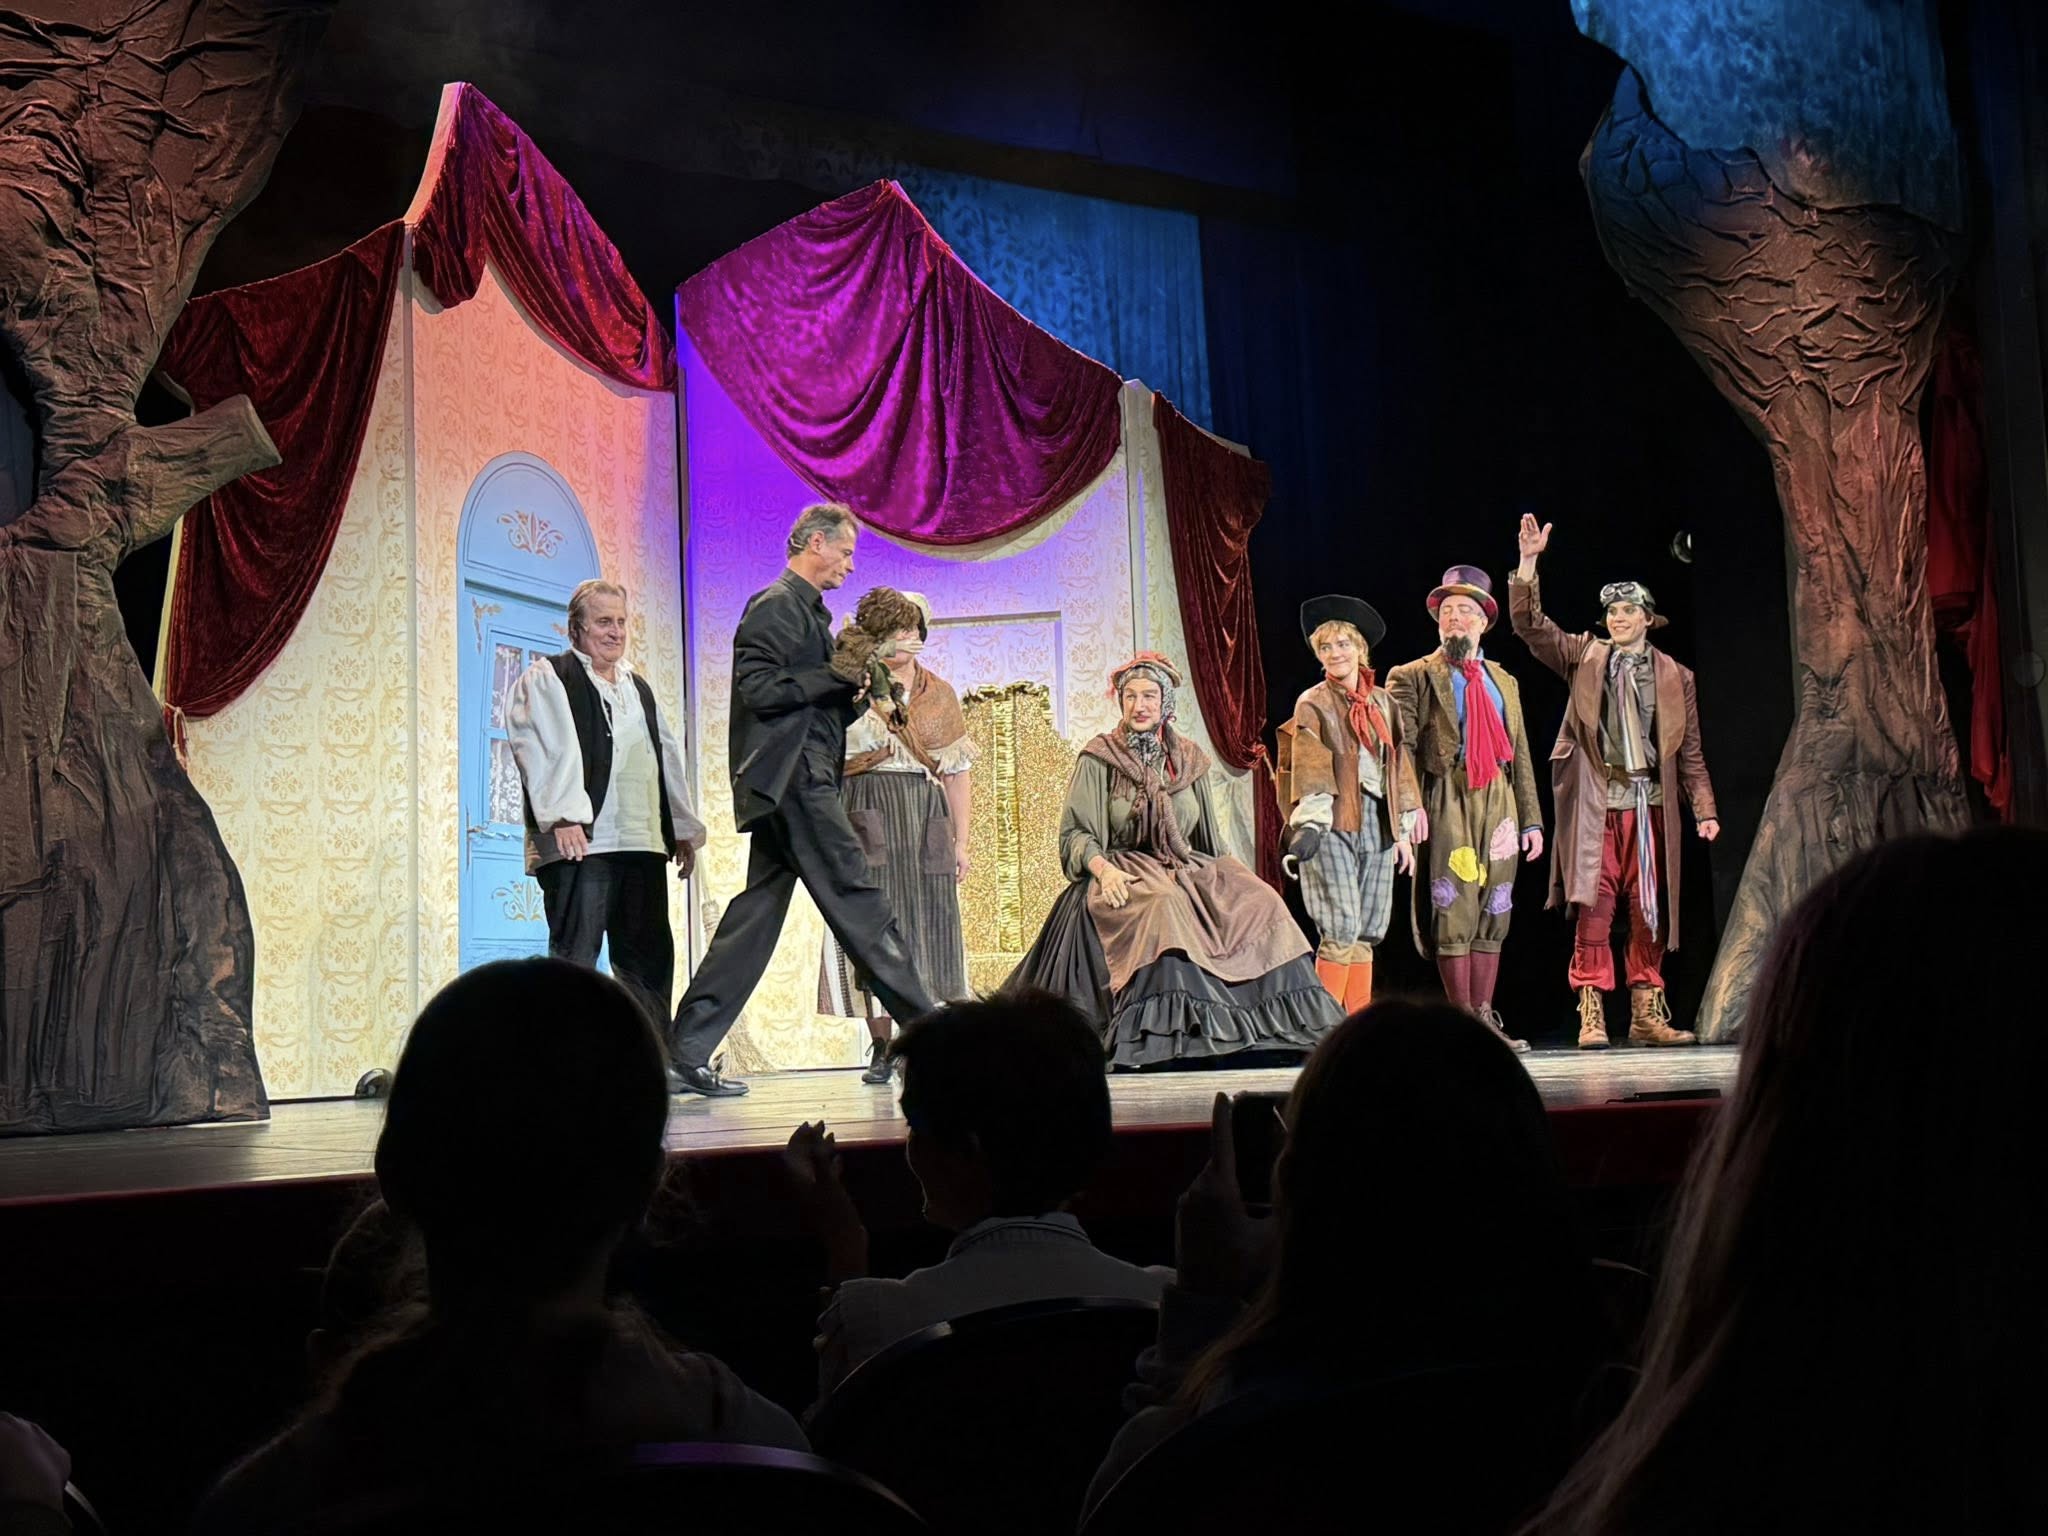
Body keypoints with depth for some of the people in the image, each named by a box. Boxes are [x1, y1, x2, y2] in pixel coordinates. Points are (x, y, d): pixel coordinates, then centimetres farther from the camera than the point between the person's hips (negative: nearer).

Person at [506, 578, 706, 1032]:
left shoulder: (639, 689, 25)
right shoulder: (547, 681, 4)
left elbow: (668, 759, 25)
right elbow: (544, 749, -10)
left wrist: (683, 828, 18)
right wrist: (563, 815, -22)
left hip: (643, 843, 7)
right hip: (580, 842, -7)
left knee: (649, 956, 6)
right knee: (575, 956, -9)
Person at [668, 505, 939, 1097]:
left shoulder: (807, 611, 25)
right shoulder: (775, 606, -5)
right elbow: (758, 689, -16)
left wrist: (852, 696, 8)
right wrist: (833, 674, -14)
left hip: (803, 779, 10)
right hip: (791, 776, -10)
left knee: (756, 912, 6)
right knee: (855, 898, -8)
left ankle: (687, 1049, 5)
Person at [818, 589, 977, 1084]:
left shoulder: (940, 693, 15)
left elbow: (958, 772, 13)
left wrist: (962, 839, 6)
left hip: (927, 819, 2)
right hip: (870, 816, -2)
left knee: (928, 926, -1)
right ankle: (881, 1048, -4)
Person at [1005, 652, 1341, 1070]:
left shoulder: (1189, 759, 14)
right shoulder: (1099, 759, 3)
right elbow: (1075, 832, -2)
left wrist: (1222, 878, 5)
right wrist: (1103, 868, -21)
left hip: (1187, 870, 4)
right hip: (1123, 874, -4)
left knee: (1258, 904, -21)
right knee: (1166, 906, -38)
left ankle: (1262, 1033, -20)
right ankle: (1163, 1033, -42)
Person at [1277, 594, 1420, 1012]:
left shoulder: (1382, 702, 15)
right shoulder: (1313, 704, 1)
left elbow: (1398, 766, 17)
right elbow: (1309, 769, -11)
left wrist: (1403, 831, 15)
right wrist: (1309, 825, -23)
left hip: (1377, 823, 5)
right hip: (1334, 824, -5)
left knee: (1368, 933, 5)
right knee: (1341, 931, -11)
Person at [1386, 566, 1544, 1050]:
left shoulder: (1503, 681, 21)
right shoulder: (1413, 677, 5)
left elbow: (1520, 755, 19)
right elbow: (1401, 748, -5)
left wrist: (1531, 819, 13)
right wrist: (1410, 806, -19)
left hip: (1499, 805, 5)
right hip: (1447, 805, -5)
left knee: (1493, 916, 5)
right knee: (1454, 914, -7)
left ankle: (1485, 1018, 10)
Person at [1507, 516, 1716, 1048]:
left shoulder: (1675, 677, 11)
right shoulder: (1586, 657, 9)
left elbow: (1690, 752, 12)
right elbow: (1529, 625, -1)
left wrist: (1705, 810, 5)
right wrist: (1528, 562, -12)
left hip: (1650, 806, 2)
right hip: (1596, 805, -2)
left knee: (1650, 914, 4)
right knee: (1594, 909, -6)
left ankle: (1647, 1014, 12)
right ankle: (1591, 1015, -2)